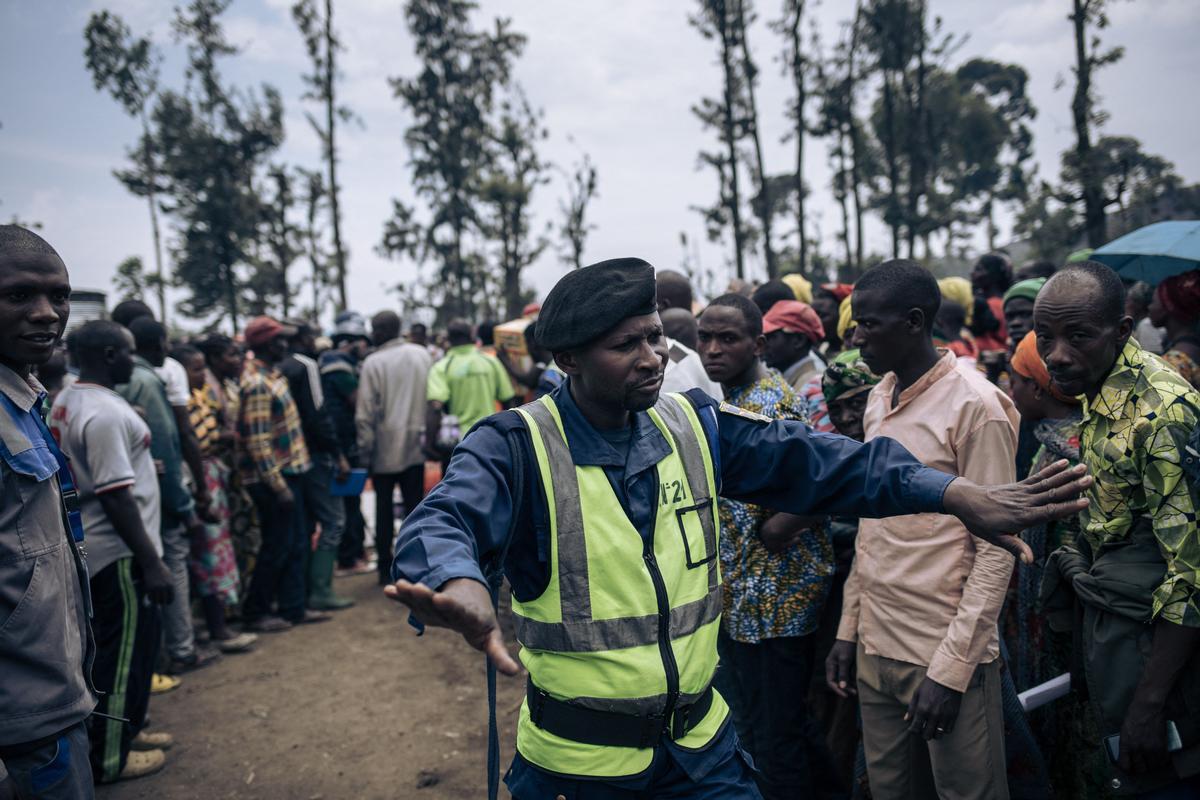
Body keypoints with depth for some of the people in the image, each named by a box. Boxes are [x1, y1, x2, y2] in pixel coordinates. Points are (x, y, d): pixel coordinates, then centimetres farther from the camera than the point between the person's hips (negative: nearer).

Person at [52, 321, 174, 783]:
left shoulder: (67, 403, 9)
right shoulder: (105, 412, -23)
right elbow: (116, 497, -26)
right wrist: (150, 562, -24)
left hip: (98, 546, 10)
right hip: (118, 551, -10)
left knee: (130, 644, 21)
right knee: (124, 650, 2)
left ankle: (125, 729, 35)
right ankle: (109, 756, 15)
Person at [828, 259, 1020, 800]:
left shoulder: (975, 405, -13)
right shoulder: (878, 398, 8)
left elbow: (995, 548, -13)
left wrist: (951, 668, -15)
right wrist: (848, 629, 11)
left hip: (944, 654, -6)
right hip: (875, 646, 6)